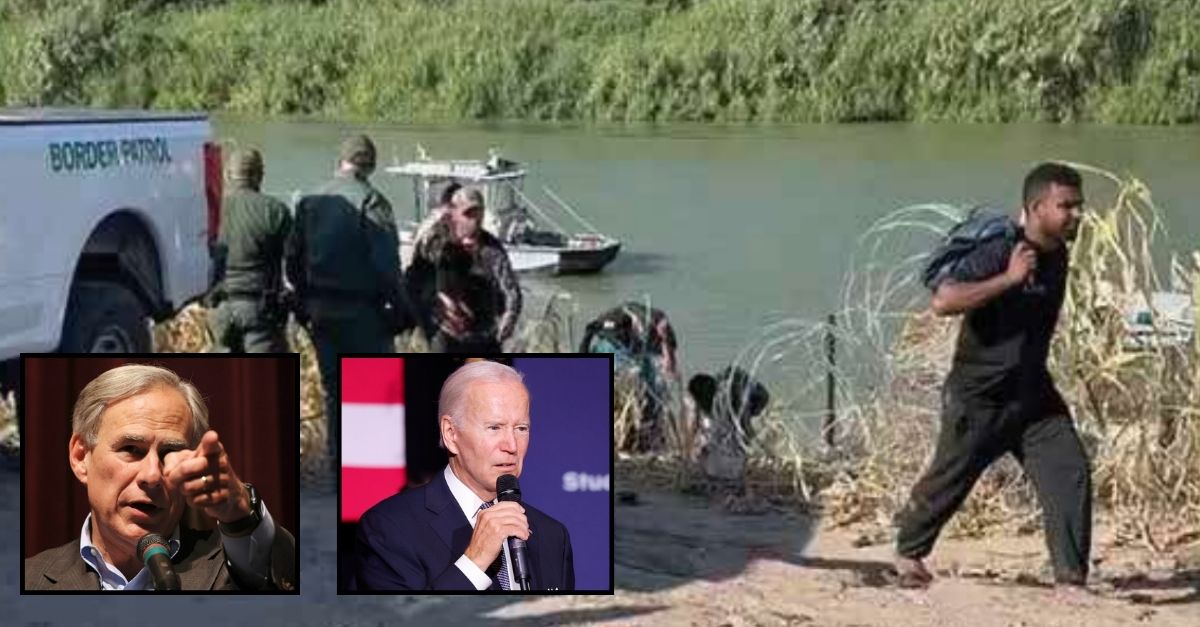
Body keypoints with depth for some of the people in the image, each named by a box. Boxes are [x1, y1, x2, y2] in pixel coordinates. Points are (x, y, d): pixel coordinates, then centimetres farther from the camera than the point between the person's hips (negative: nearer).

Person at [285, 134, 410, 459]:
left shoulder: (310, 201, 6)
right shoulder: (371, 202, -12)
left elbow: (293, 259, 10)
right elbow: (387, 264, -16)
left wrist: (305, 303, 17)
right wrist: (399, 308, -8)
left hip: (321, 309, 6)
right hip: (362, 310, -6)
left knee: (334, 389, 14)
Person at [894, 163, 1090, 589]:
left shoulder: (1058, 257, 4)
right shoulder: (999, 252, -20)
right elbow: (942, 302, -32)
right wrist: (1009, 279, -34)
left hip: (1033, 397, 6)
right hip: (979, 399, -6)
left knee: (1071, 473, -8)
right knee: (949, 480, 9)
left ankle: (1072, 578, -2)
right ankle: (908, 552, 33)